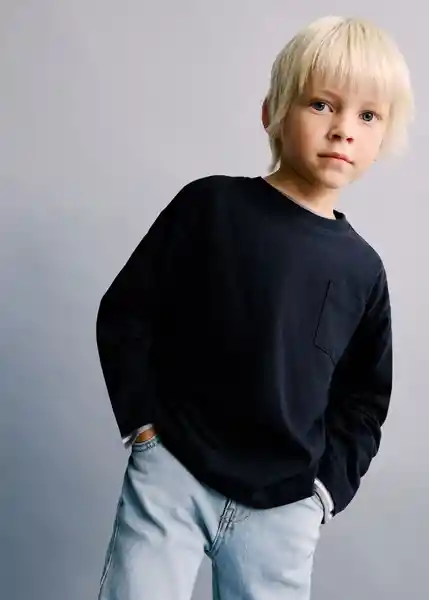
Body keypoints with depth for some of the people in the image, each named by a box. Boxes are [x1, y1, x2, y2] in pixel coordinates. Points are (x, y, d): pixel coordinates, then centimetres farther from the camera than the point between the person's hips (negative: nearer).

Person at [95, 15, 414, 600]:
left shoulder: (362, 268, 1)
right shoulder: (210, 204, -6)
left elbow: (365, 398, 11)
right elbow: (124, 315, -2)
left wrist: (327, 484, 1)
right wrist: (143, 420, -7)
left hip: (283, 508, 3)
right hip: (170, 474, -2)